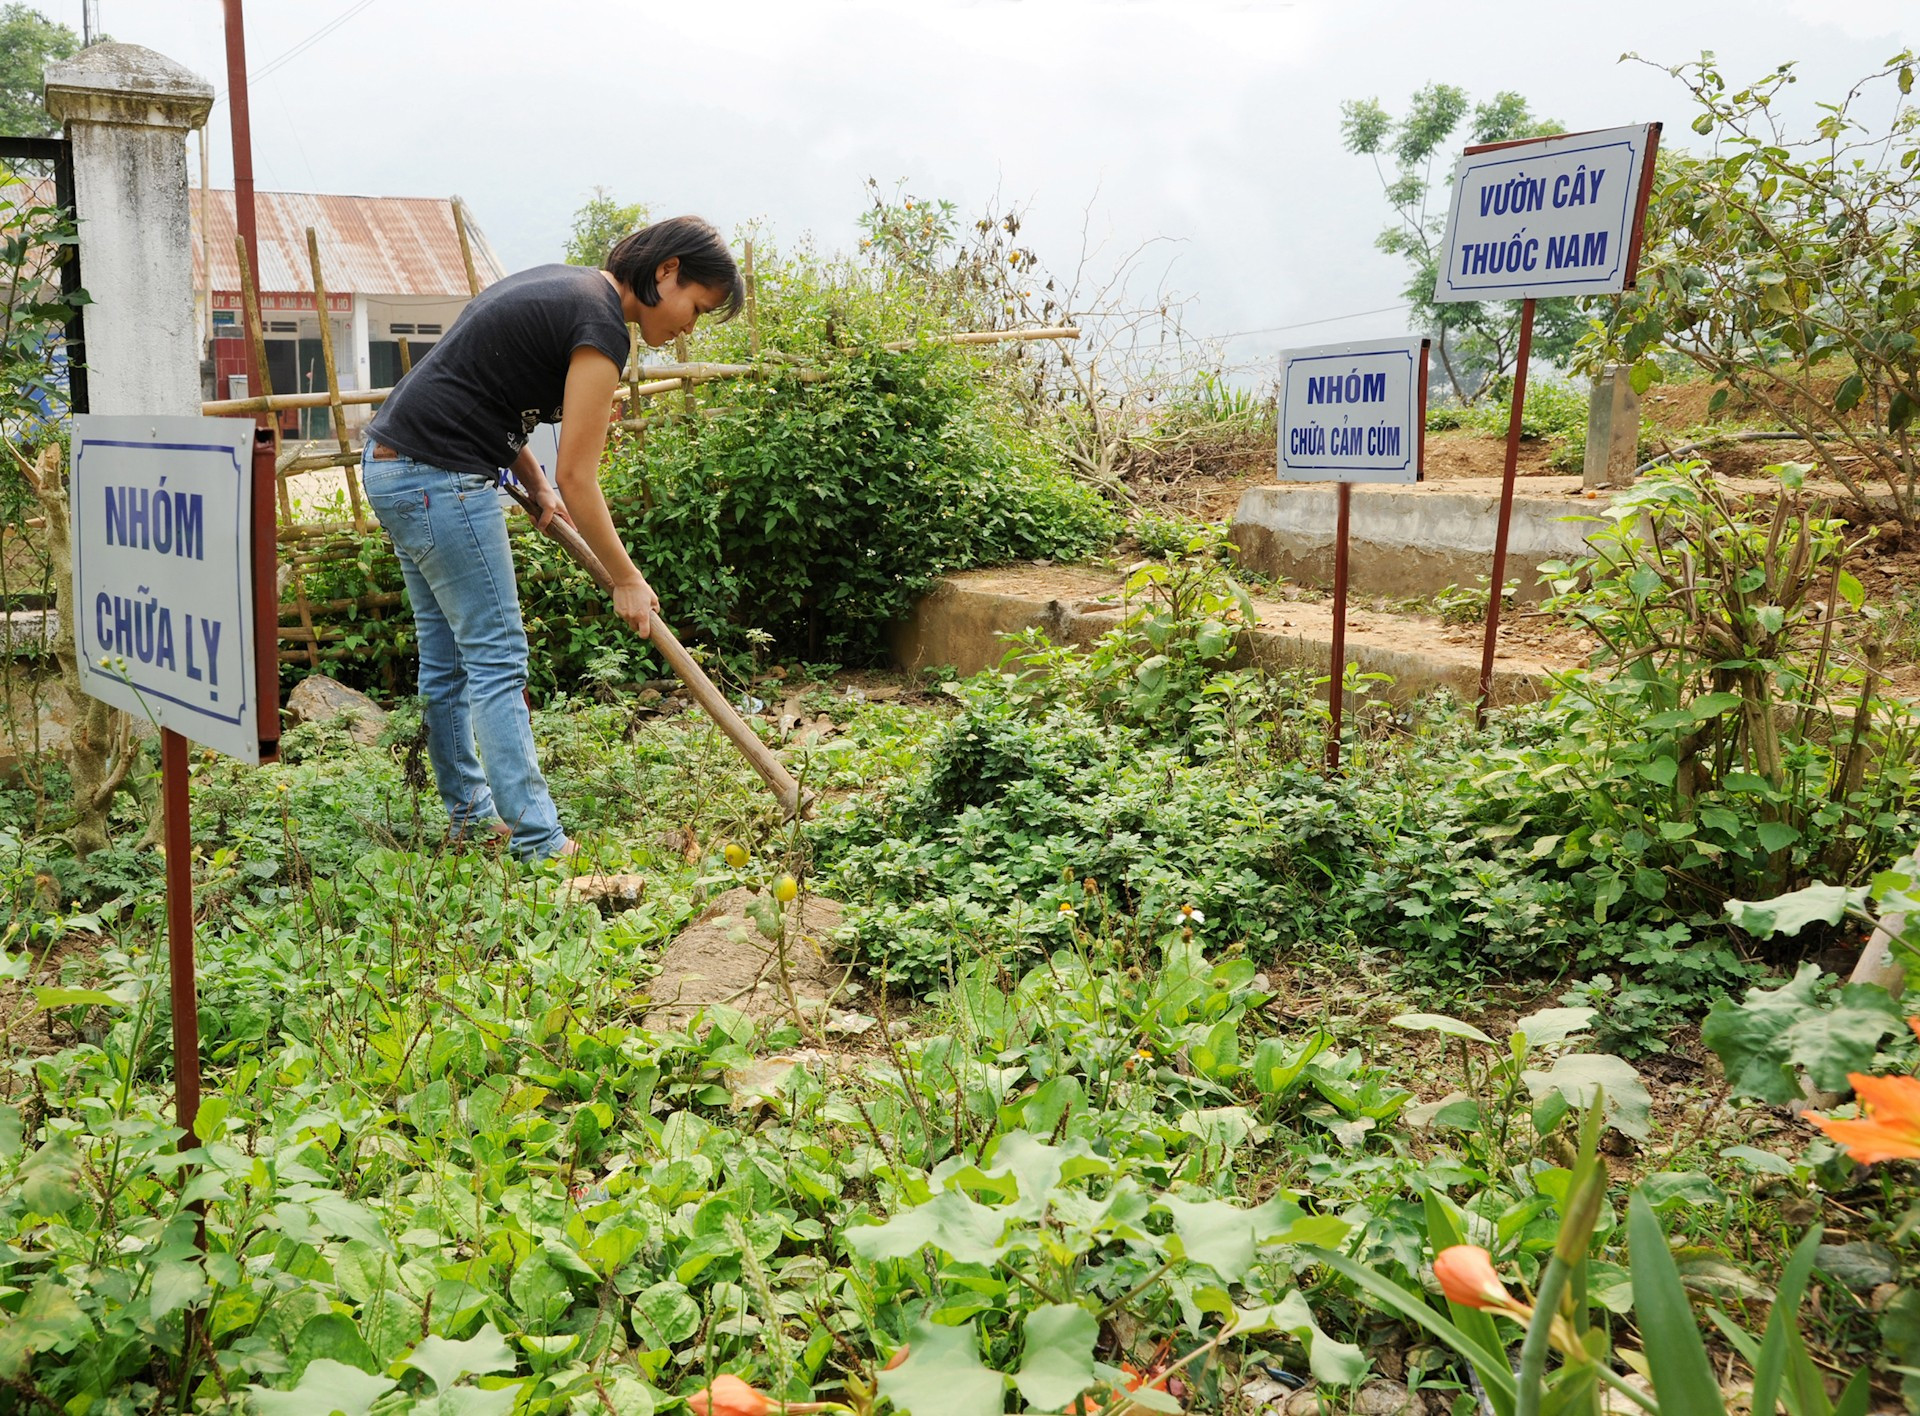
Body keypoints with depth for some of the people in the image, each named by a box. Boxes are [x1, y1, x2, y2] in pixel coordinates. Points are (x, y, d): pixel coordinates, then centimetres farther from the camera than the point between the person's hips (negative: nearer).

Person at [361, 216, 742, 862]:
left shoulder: (564, 285, 13)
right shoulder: (601, 324, -16)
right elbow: (578, 478, -16)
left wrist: (537, 485, 12)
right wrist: (628, 580, -7)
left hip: (392, 463, 10)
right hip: (442, 479, -10)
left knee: (447, 656, 16)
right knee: (496, 661, -6)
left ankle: (470, 812, 28)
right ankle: (540, 846, 0)